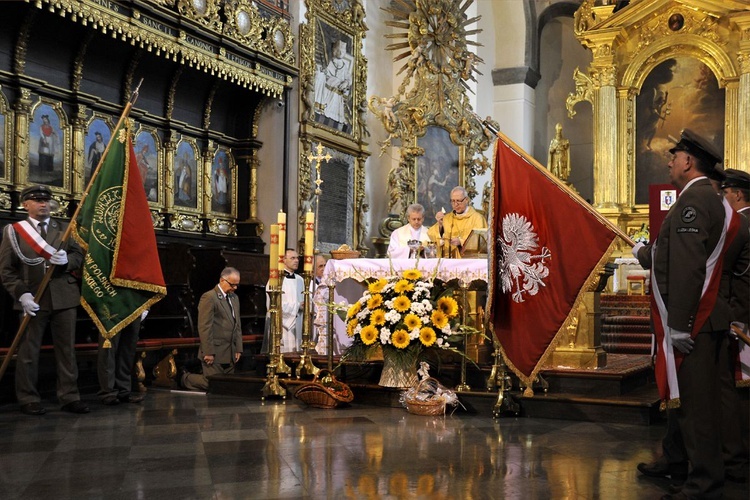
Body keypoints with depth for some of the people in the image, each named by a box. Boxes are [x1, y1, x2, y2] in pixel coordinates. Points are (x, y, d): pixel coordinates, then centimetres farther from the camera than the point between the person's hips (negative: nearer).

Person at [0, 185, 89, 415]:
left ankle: (69, 397, 11)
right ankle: (28, 400, 14)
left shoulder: (64, 229, 13)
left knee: (67, 349, 5)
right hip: (33, 300, -2)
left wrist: (67, 260, -17)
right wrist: (22, 294, -13)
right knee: (28, 351, 4)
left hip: (64, 298, 2)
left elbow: (79, 256, 6)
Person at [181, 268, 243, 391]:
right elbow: (204, 327, -15)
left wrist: (238, 349, 11)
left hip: (230, 353, 8)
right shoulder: (209, 297, -11)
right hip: (214, 353, -8)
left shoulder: (234, 298, 16)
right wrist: (208, 352, -18)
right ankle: (186, 378, 19)